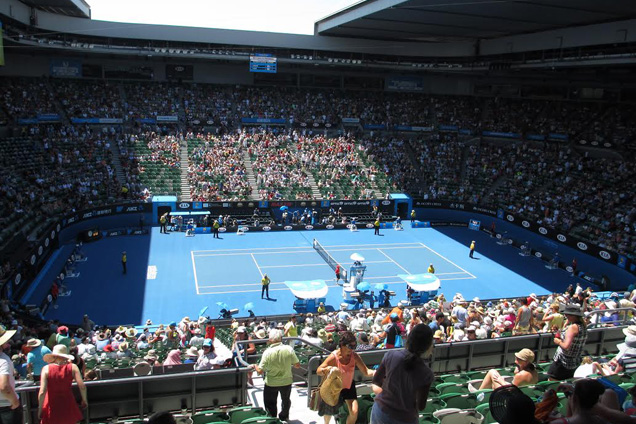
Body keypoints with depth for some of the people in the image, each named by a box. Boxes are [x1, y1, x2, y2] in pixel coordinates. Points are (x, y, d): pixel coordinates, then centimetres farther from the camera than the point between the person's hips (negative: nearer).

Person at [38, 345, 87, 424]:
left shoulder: (46, 369, -10)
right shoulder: (72, 367, -8)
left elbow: (42, 392, -15)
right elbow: (82, 386, -12)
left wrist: (40, 409, -3)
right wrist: (84, 400, 5)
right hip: (69, 408, 1)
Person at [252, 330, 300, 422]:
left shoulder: (267, 352, -22)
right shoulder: (289, 349, -18)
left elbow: (260, 371, -20)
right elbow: (297, 365, -12)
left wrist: (255, 366, 1)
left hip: (271, 383, -2)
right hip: (286, 381, 3)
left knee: (270, 403, 21)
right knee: (286, 400, 29)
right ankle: (284, 418, 46)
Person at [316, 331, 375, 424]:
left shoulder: (354, 356, -22)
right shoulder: (334, 357, -30)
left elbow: (366, 371, -22)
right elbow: (318, 371, -26)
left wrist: (376, 373, -43)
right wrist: (327, 369, -48)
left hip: (349, 386, 2)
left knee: (354, 412, -11)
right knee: (329, 411, 18)